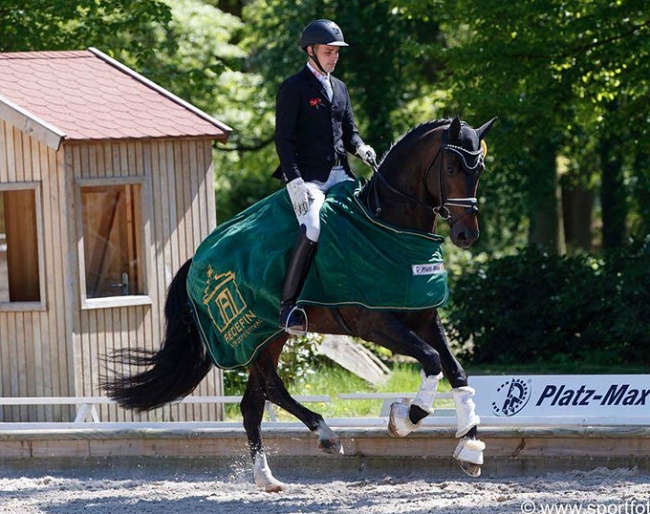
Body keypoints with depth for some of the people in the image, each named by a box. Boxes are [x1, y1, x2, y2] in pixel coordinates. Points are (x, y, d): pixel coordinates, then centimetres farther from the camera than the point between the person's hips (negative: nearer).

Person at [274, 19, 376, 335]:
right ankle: (288, 304, -23)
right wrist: (294, 182, -19)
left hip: (339, 174, 7)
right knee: (313, 228, -29)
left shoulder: (339, 88, 19)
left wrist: (360, 148, -1)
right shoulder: (294, 88, -2)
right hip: (307, 177, -7)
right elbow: (283, 139, -9)